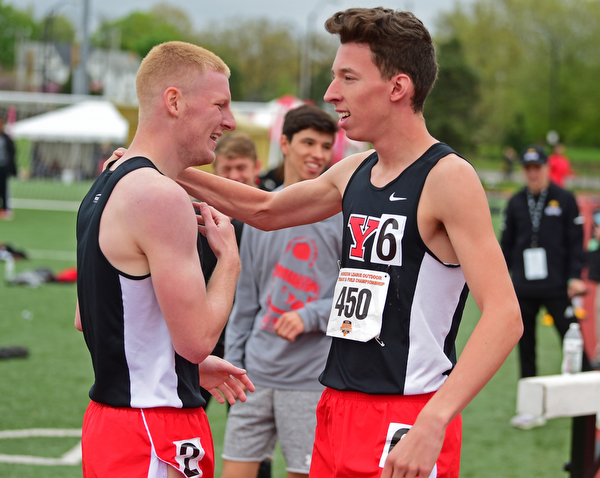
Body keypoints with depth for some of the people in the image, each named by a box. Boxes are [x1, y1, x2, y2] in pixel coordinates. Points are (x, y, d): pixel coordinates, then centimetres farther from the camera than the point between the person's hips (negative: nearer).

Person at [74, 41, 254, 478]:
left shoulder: (106, 187, 13)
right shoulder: (161, 199, -19)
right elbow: (197, 338, -20)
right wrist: (229, 256, -4)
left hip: (108, 415, 10)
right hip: (154, 437, -10)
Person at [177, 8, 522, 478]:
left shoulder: (448, 178, -13)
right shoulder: (353, 173, 12)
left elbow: (504, 316, -21)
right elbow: (266, 210, 30)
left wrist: (433, 422, -31)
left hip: (405, 423, -8)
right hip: (338, 412, 8)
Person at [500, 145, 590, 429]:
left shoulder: (564, 200, 3)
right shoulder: (516, 203, 11)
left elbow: (576, 242, 2)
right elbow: (506, 244, 15)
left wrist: (574, 277, -7)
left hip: (556, 288, -3)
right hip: (523, 289, 3)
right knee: (525, 348, 3)